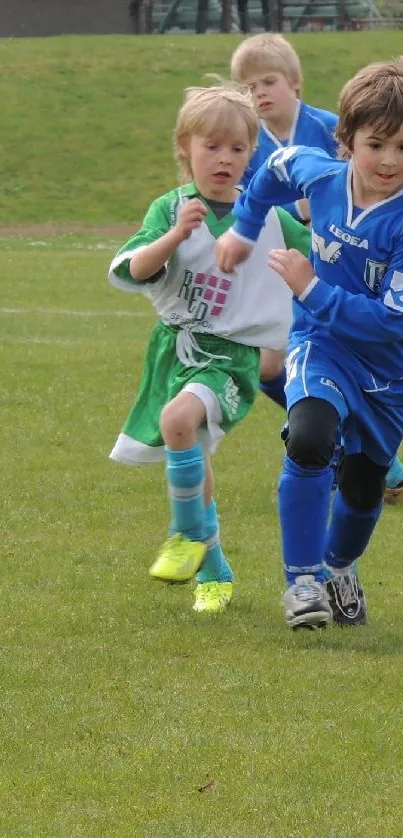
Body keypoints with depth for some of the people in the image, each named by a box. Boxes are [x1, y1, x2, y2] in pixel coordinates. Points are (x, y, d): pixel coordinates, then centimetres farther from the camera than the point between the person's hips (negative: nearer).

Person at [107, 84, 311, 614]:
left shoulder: (269, 218, 0)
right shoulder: (171, 209, 0)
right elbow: (133, 270, -14)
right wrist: (176, 235, -28)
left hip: (232, 354, -3)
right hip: (175, 346, 3)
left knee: (179, 417, -32)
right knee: (191, 466, 11)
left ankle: (190, 533, -14)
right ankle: (212, 572, 30)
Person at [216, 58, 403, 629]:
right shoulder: (320, 175, -14)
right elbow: (281, 165, 12)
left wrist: (312, 289, -26)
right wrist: (244, 227, 19)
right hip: (321, 342, 1)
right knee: (308, 438, -29)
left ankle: (339, 567, 49)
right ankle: (303, 580, -19)